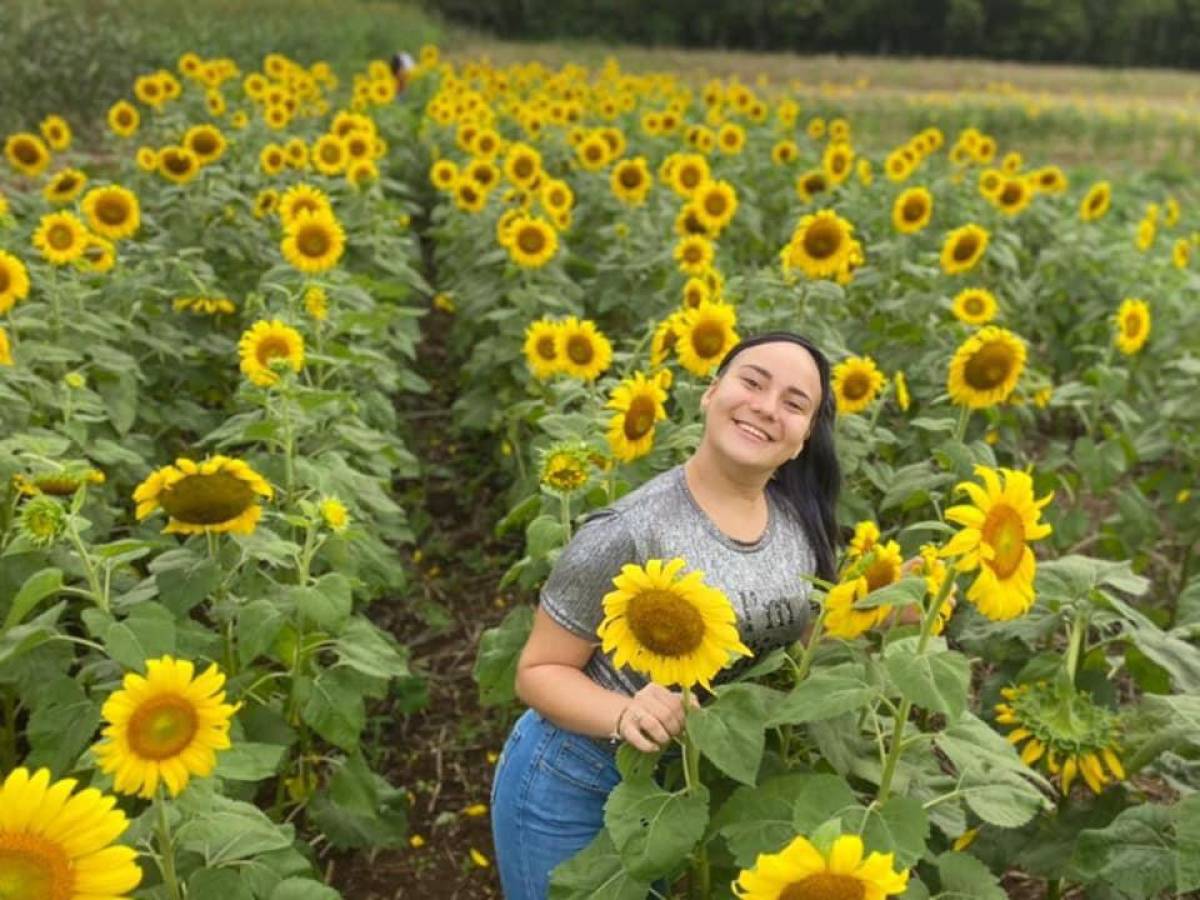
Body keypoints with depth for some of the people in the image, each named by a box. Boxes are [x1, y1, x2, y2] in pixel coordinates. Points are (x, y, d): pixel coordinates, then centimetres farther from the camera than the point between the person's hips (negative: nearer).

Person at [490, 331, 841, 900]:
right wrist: (625, 714, -33)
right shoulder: (630, 532, -25)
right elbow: (539, 671, -16)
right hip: (574, 788, -5)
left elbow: (793, 642, 9)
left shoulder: (801, 520, -7)